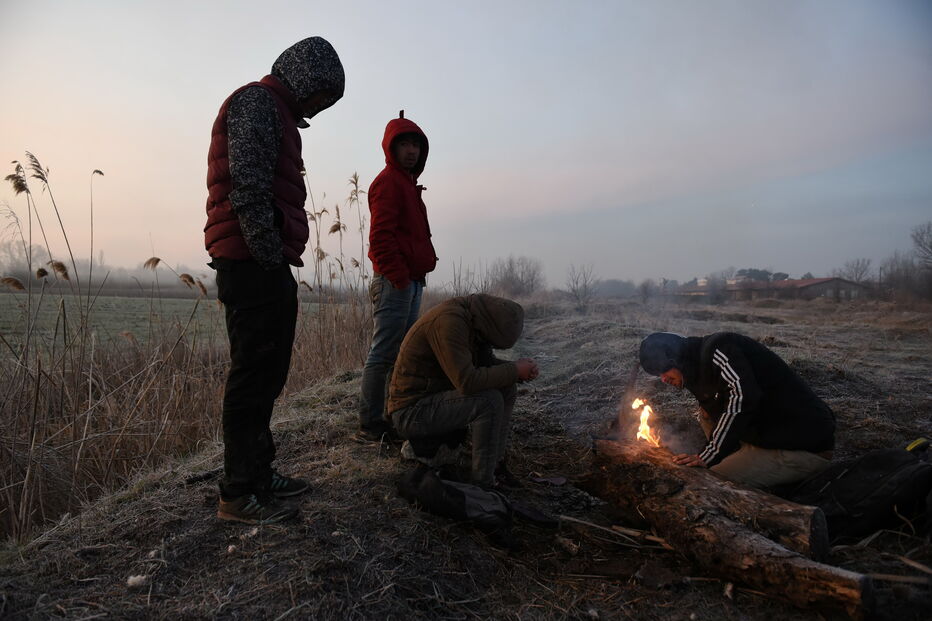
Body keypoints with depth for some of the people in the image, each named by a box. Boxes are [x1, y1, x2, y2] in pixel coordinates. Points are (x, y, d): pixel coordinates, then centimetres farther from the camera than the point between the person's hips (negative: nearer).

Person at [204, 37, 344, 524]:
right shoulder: (258, 102, -5)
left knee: (266, 375, 13)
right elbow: (247, 186, -18)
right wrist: (269, 256, -18)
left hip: (269, 267, 10)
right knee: (253, 376, -7)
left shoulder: (278, 114, 27)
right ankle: (239, 493, 1)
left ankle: (257, 474, 23)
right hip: (254, 265, -10)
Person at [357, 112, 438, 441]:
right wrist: (399, 277, -21)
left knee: (402, 353, 13)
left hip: (411, 283, 10)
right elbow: (380, 236, -19)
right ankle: (370, 424, -2)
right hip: (395, 282, -10)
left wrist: (412, 277, 16)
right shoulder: (388, 182, -8)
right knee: (383, 354, -7)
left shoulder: (408, 183, 23)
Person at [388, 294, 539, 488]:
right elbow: (467, 381, -33)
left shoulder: (471, 318, 4)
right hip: (411, 411, -10)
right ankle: (483, 483, -13)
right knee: (489, 400, -26)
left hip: (435, 396, 10)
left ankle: (495, 461, 10)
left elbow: (486, 362, 16)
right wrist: (515, 370, -20)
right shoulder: (448, 321, -27)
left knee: (506, 389, 3)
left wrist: (523, 370, -3)